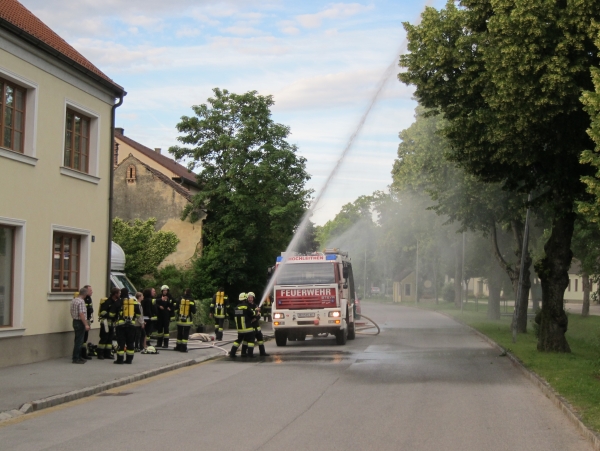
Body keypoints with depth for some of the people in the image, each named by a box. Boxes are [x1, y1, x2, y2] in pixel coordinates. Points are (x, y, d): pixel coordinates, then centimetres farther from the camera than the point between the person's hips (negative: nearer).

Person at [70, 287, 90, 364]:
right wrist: (86, 325, -21)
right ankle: (76, 358, -3)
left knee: (78, 340, 15)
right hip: (80, 323, -9)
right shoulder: (81, 301, -18)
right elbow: (81, 314, -23)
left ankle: (78, 357, 21)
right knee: (79, 341, -4)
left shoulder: (73, 300, 11)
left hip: (75, 321, 9)